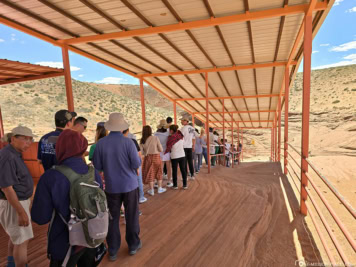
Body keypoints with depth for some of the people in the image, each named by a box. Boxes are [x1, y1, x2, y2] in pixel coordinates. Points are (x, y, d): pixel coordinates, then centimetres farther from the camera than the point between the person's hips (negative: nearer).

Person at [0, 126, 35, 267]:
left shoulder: (13, 155, 5)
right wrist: (21, 212, -24)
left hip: (17, 201, 10)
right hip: (13, 205, -10)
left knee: (16, 235, 26)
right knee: (22, 240, 2)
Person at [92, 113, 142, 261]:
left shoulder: (100, 143, -8)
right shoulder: (128, 142, -16)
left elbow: (97, 166, -2)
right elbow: (137, 164, -15)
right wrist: (138, 157, 6)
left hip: (111, 186, 2)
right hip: (129, 185, -2)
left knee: (112, 218, 14)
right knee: (131, 216, 14)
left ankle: (113, 250, 24)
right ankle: (133, 245, 28)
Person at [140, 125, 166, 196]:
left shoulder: (142, 140, -7)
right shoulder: (155, 138, -13)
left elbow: (141, 152, -5)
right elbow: (161, 149, -11)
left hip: (147, 158, 1)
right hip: (156, 157, -1)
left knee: (150, 174, 13)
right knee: (159, 173, 17)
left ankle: (151, 190, 19)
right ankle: (160, 188, 27)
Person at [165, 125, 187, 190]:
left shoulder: (171, 137, -11)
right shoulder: (181, 136, 4)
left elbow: (169, 147, -11)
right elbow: (183, 145, 10)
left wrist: (164, 152, -1)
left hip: (174, 156, -4)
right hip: (182, 155, 4)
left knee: (175, 171, 7)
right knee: (183, 170, 9)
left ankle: (175, 185, 13)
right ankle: (185, 185, 12)